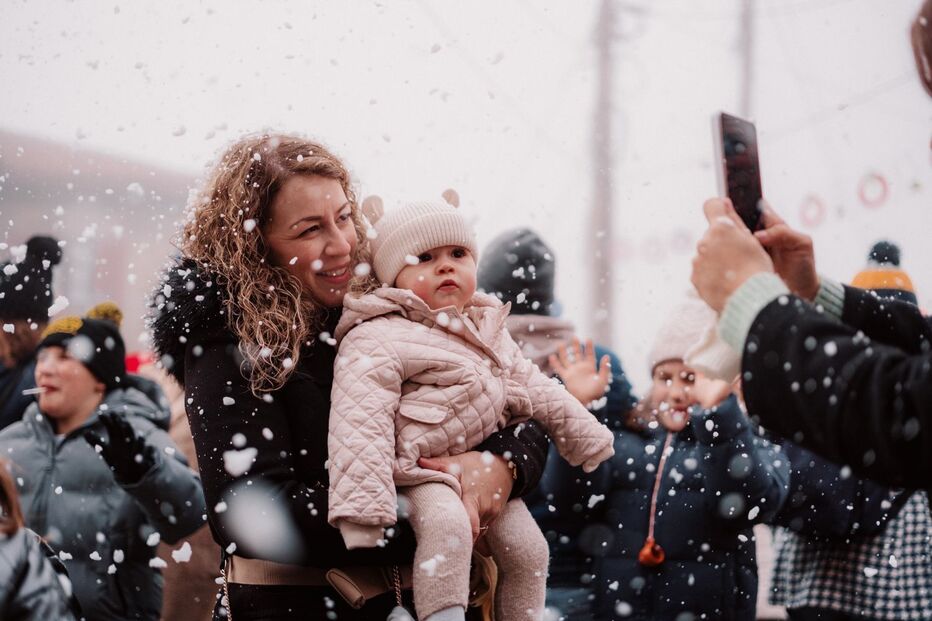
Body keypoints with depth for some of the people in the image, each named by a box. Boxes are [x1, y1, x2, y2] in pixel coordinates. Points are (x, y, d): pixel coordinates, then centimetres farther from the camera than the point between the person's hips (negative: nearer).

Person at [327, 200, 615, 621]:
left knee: (527, 549, 3)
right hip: (423, 472, -8)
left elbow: (536, 390, 24)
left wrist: (587, 438, 23)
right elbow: (360, 424, -22)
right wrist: (363, 507, -31)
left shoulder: (488, 331, 15)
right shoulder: (377, 341, -12)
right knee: (446, 524, -34)